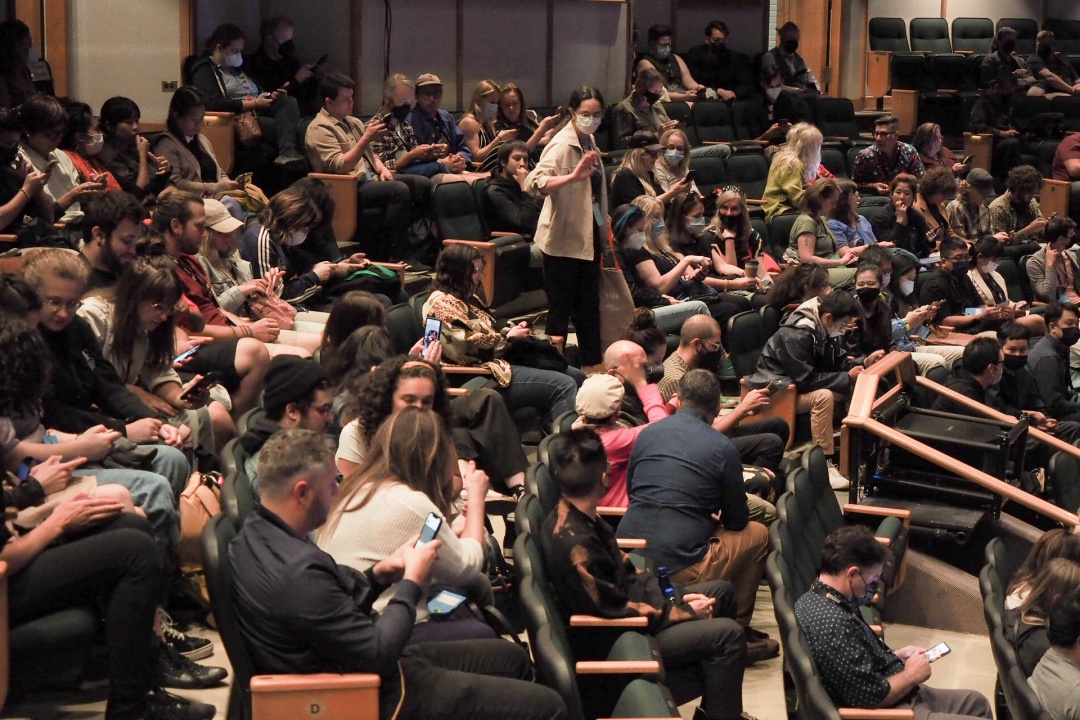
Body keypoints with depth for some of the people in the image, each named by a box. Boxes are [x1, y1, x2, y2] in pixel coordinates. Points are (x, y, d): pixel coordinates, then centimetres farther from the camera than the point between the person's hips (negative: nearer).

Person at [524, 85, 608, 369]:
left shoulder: (589, 142, 8)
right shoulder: (562, 144, -18)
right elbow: (535, 183, -35)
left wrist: (602, 220, 22)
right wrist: (573, 176, -47)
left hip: (588, 235, 8)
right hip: (563, 238, -8)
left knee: (589, 304, 16)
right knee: (561, 308, -1)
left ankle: (592, 364, 26)